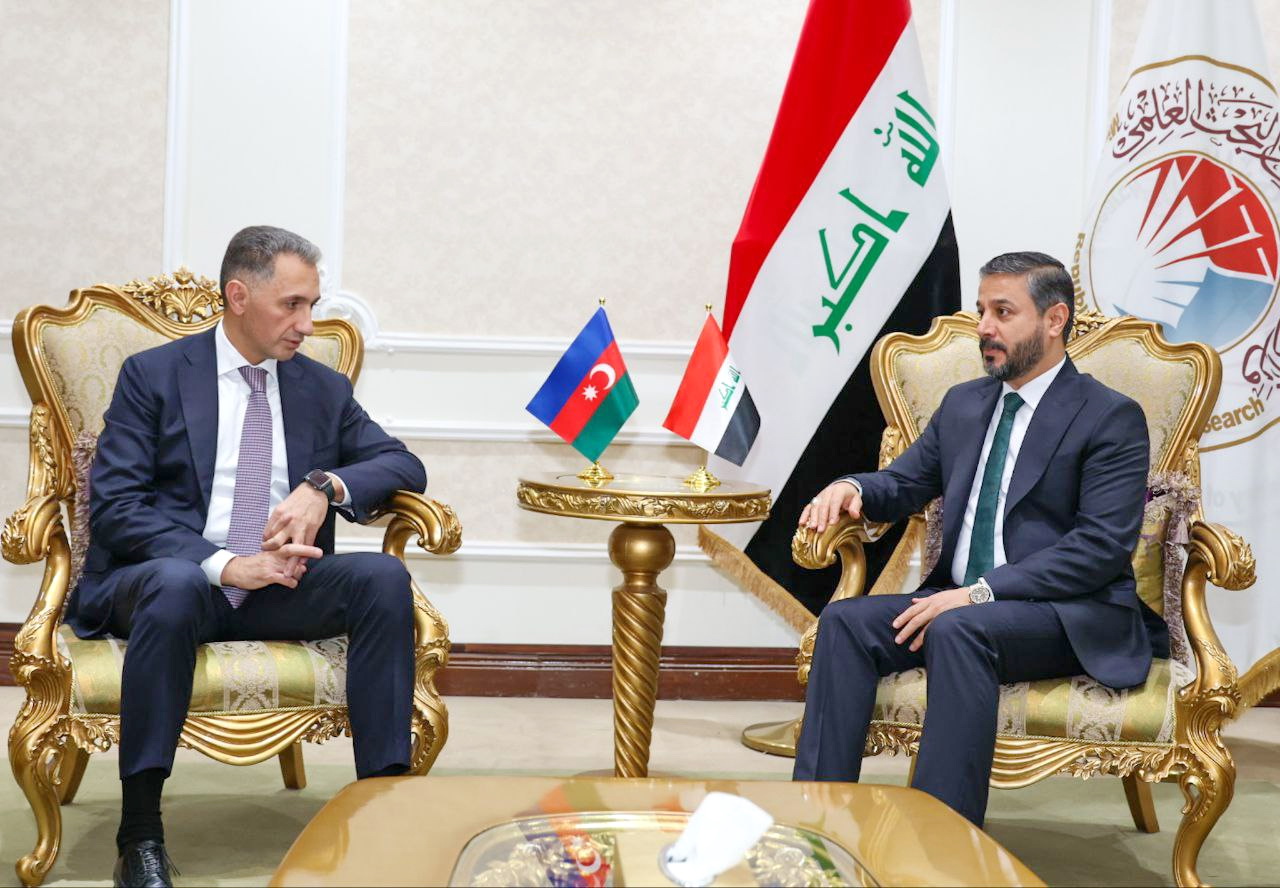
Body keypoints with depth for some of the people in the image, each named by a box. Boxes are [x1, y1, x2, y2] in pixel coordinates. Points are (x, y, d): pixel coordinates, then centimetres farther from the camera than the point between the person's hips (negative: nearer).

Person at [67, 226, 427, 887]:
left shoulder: (325, 390, 15)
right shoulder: (152, 376, 3)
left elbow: (405, 467, 8)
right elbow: (113, 506, -7)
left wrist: (325, 486, -14)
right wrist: (222, 564, -21)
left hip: (278, 589, 3)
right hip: (166, 578, -3)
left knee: (384, 576, -24)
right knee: (175, 583, -39)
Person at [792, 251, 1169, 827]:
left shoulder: (1111, 419, -4)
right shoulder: (963, 404, 18)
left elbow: (1103, 547, -14)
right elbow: (903, 485, 22)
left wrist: (981, 592, -22)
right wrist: (851, 487, -5)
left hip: (1072, 617, -6)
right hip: (960, 600, 7)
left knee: (959, 630, -36)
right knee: (845, 621, -18)